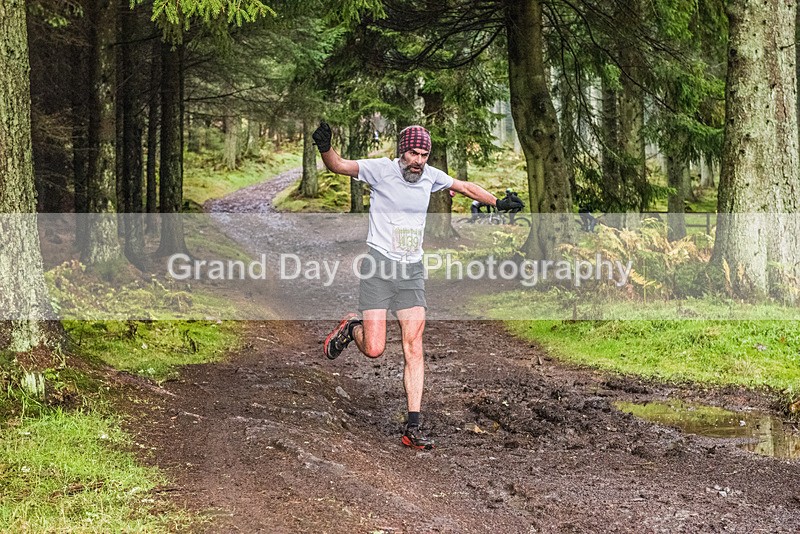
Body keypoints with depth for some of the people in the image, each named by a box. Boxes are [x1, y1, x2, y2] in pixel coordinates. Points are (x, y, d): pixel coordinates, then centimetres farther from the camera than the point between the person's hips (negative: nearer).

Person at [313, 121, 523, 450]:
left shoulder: (430, 176, 5)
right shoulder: (380, 169, -9)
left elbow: (465, 187, 23)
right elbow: (338, 166, -20)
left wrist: (499, 203, 31)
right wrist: (325, 149, -41)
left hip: (412, 270, 4)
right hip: (378, 266, -4)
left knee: (414, 349, -4)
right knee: (374, 350, -10)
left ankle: (413, 429, -2)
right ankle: (351, 329, 26)